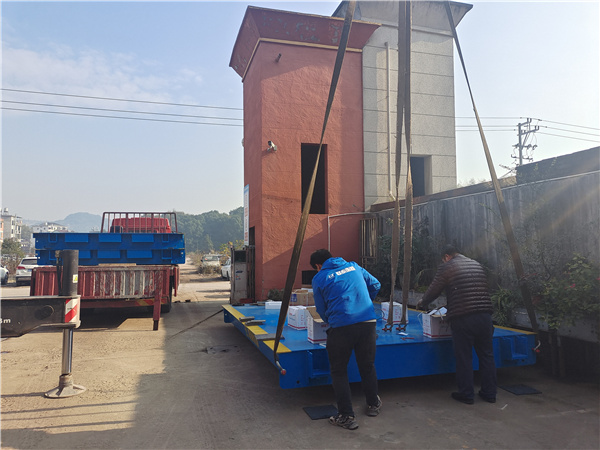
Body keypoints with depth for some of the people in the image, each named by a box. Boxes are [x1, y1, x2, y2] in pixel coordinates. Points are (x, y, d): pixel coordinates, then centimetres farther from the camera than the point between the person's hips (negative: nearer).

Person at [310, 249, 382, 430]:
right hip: (368, 322, 4)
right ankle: (373, 404, 39)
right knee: (367, 366, 22)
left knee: (339, 371, 12)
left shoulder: (319, 278, 5)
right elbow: (375, 285, 22)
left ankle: (347, 416, 13)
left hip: (341, 327, -4)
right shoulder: (354, 266, 14)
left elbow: (321, 310, 10)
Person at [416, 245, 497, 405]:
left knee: (464, 357, 4)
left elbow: (434, 290, 3)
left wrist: (422, 303, 22)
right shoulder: (477, 265, 17)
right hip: (484, 315, 6)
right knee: (486, 355, 13)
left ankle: (466, 394, 12)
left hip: (462, 318, -6)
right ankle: (489, 393, 22)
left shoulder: (447, 267, 0)